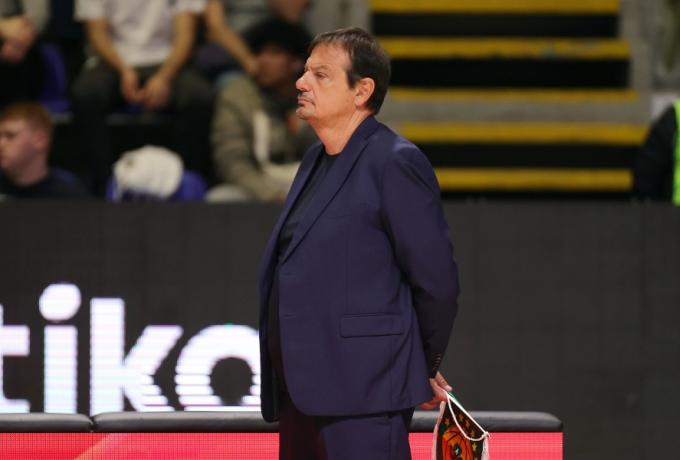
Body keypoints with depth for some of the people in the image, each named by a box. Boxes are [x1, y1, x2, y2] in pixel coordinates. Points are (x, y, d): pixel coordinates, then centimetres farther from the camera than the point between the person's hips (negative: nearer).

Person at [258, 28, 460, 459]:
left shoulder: (395, 163, -11)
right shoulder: (317, 160, 17)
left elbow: (436, 280, -11)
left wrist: (425, 369, 0)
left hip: (362, 392, -9)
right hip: (302, 392, 9)